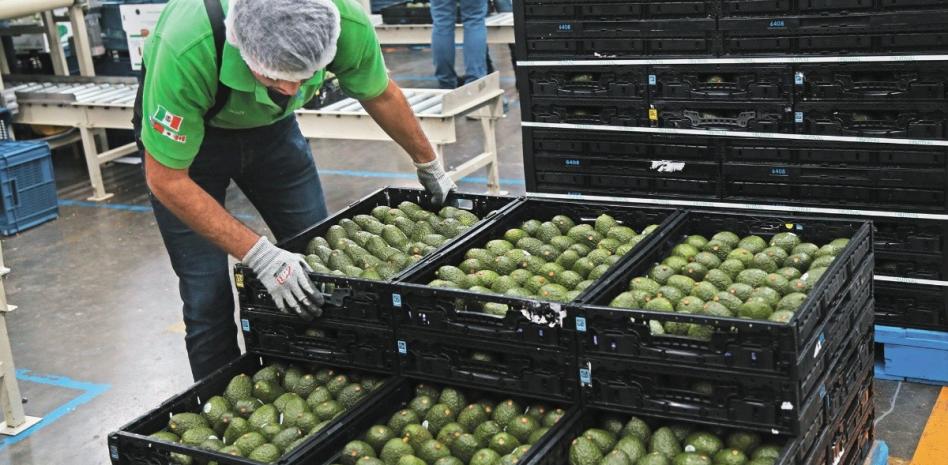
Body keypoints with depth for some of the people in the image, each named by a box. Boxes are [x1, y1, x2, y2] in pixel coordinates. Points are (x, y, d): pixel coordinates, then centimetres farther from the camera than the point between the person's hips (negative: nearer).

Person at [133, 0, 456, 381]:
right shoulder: (187, 51, -42)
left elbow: (382, 96, -7)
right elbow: (166, 179, -29)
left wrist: (429, 165, 7)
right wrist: (258, 254, -34)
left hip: (271, 123, 4)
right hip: (185, 132, -3)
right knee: (208, 296, -7)